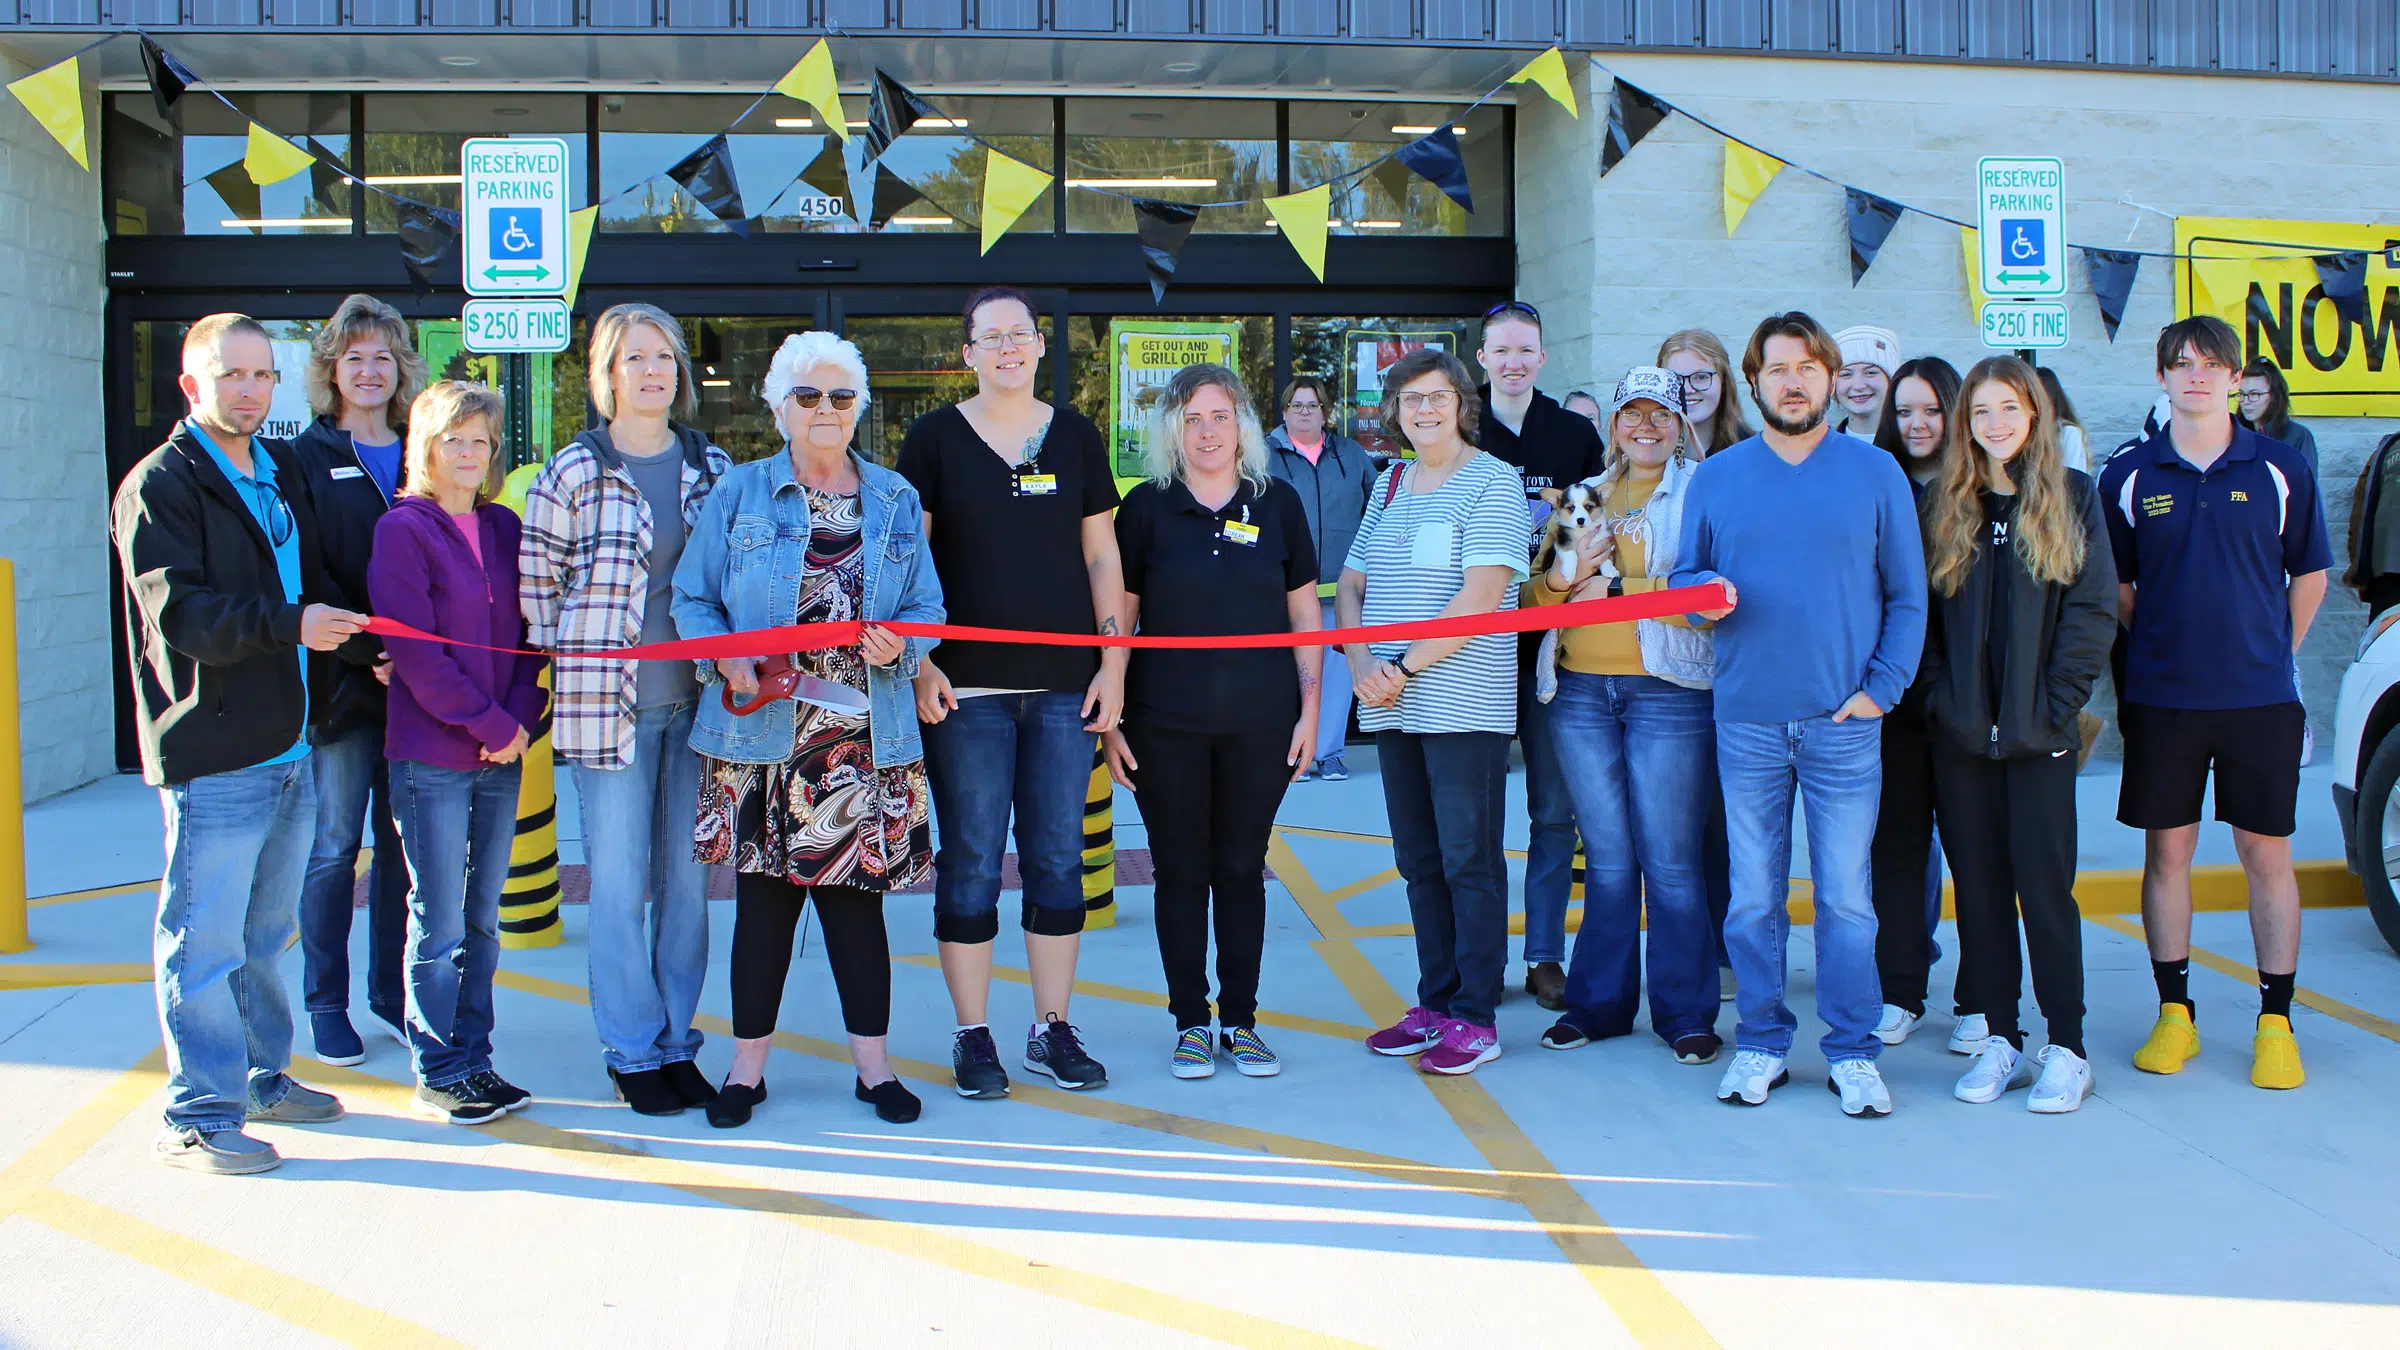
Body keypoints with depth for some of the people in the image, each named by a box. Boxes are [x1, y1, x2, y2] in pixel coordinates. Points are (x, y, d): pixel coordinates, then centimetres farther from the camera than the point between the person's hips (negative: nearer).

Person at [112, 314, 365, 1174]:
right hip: (212, 755, -8)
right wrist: (288, 623, -27)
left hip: (289, 747, 8)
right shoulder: (160, 485, -8)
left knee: (267, 933, 19)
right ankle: (198, 1117, 6)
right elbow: (176, 617, -18)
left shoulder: (283, 473, 17)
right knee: (205, 942, -2)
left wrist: (349, 632, 12)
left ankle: (262, 1078, 32)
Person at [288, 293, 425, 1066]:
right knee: (336, 847, 3)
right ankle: (326, 1006, 14)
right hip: (341, 683, -3)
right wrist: (369, 648, -16)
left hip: (413, 683, 3)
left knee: (402, 843, 8)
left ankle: (392, 998, 19)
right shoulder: (306, 459, 2)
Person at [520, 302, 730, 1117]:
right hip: (608, 702, -3)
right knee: (620, 882, 2)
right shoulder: (573, 472, -1)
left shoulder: (713, 467, 9)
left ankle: (677, 1042, 21)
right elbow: (536, 581, 4)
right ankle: (632, 1054, 14)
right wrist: (569, 669, 2)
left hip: (697, 699, 3)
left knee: (688, 878, 8)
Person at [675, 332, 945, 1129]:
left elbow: (927, 607, 11)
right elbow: (692, 599, 5)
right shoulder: (738, 495, 4)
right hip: (761, 735, -1)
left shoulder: (896, 501, 10)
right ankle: (748, 1067, 18)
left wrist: (900, 644, -11)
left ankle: (874, 1064, 18)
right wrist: (728, 659, -13)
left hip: (865, 740, 1)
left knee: (856, 896, 6)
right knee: (764, 898, 5)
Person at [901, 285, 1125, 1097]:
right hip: (968, 688, -2)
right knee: (971, 862, 2)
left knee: (1058, 858, 7)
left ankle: (1052, 1029, 18)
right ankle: (972, 1037, 12)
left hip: (1066, 683, 2)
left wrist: (1114, 663, 4)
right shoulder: (935, 438, 3)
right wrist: (919, 664, -8)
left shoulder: (1075, 436, 10)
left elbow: (1101, 556, 11)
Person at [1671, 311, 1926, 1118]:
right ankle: (1761, 1043, 17)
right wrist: (1705, 593, -10)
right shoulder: (1716, 477, 9)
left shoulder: (1876, 473, 5)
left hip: (1844, 721, -1)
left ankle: (1853, 1052, 13)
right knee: (1754, 897, 6)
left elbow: (1908, 596, 5)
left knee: (1846, 898, 2)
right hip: (1747, 720, 2)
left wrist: (1882, 686, -5)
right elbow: (1685, 577, 13)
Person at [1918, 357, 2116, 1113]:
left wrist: (2057, 705, -9)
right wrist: (1940, 695, -5)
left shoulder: (2072, 497, 3)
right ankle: (2000, 1041, 15)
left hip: (2039, 735, -2)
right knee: (1979, 887, 6)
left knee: (2044, 884, -2)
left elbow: (2093, 610, -2)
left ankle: (2066, 1049, 7)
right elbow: (1921, 611, 7)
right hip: (1959, 735, 3)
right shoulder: (1945, 505, 9)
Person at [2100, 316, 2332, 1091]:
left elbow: (2310, 574, 10)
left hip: (2260, 698, 0)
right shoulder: (2128, 477, 2)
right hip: (2161, 700, 0)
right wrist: (2149, 658, 5)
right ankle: (2174, 1013, 17)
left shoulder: (2280, 470, 1)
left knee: (2267, 856, 4)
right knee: (2167, 854, 6)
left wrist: (2273, 654, 7)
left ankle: (2275, 1023, 13)